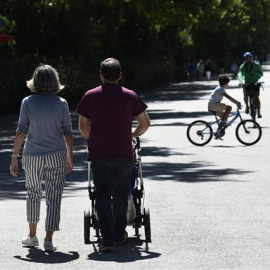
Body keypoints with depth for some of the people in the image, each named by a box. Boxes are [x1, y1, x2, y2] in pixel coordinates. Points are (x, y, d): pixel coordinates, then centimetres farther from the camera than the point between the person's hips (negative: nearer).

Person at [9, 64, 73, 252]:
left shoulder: (28, 102, -4)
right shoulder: (61, 103, -1)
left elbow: (21, 132, -8)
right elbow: (68, 133, 2)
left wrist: (14, 156, -3)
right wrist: (70, 158, 12)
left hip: (32, 156, 1)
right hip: (56, 156, -1)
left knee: (33, 194, 19)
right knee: (54, 196, 2)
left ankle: (32, 236, 29)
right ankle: (49, 240, -5)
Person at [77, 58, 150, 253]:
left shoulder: (91, 96, 0)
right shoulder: (129, 96, 1)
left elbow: (83, 127, 4)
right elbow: (145, 123, 5)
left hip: (99, 155, -1)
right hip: (124, 154, 1)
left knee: (103, 197, -2)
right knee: (121, 196, 14)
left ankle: (107, 239, -15)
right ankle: (119, 235, 27)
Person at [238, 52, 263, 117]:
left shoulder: (256, 65, -12)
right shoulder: (242, 66, -10)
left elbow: (261, 74, -13)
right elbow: (240, 74, -25)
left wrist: (255, 73, -33)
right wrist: (240, 81, -46)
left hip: (255, 83, -1)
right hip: (247, 83, 1)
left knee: (256, 97, -13)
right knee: (245, 95, -20)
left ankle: (259, 113, -7)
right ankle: (247, 106, 9)